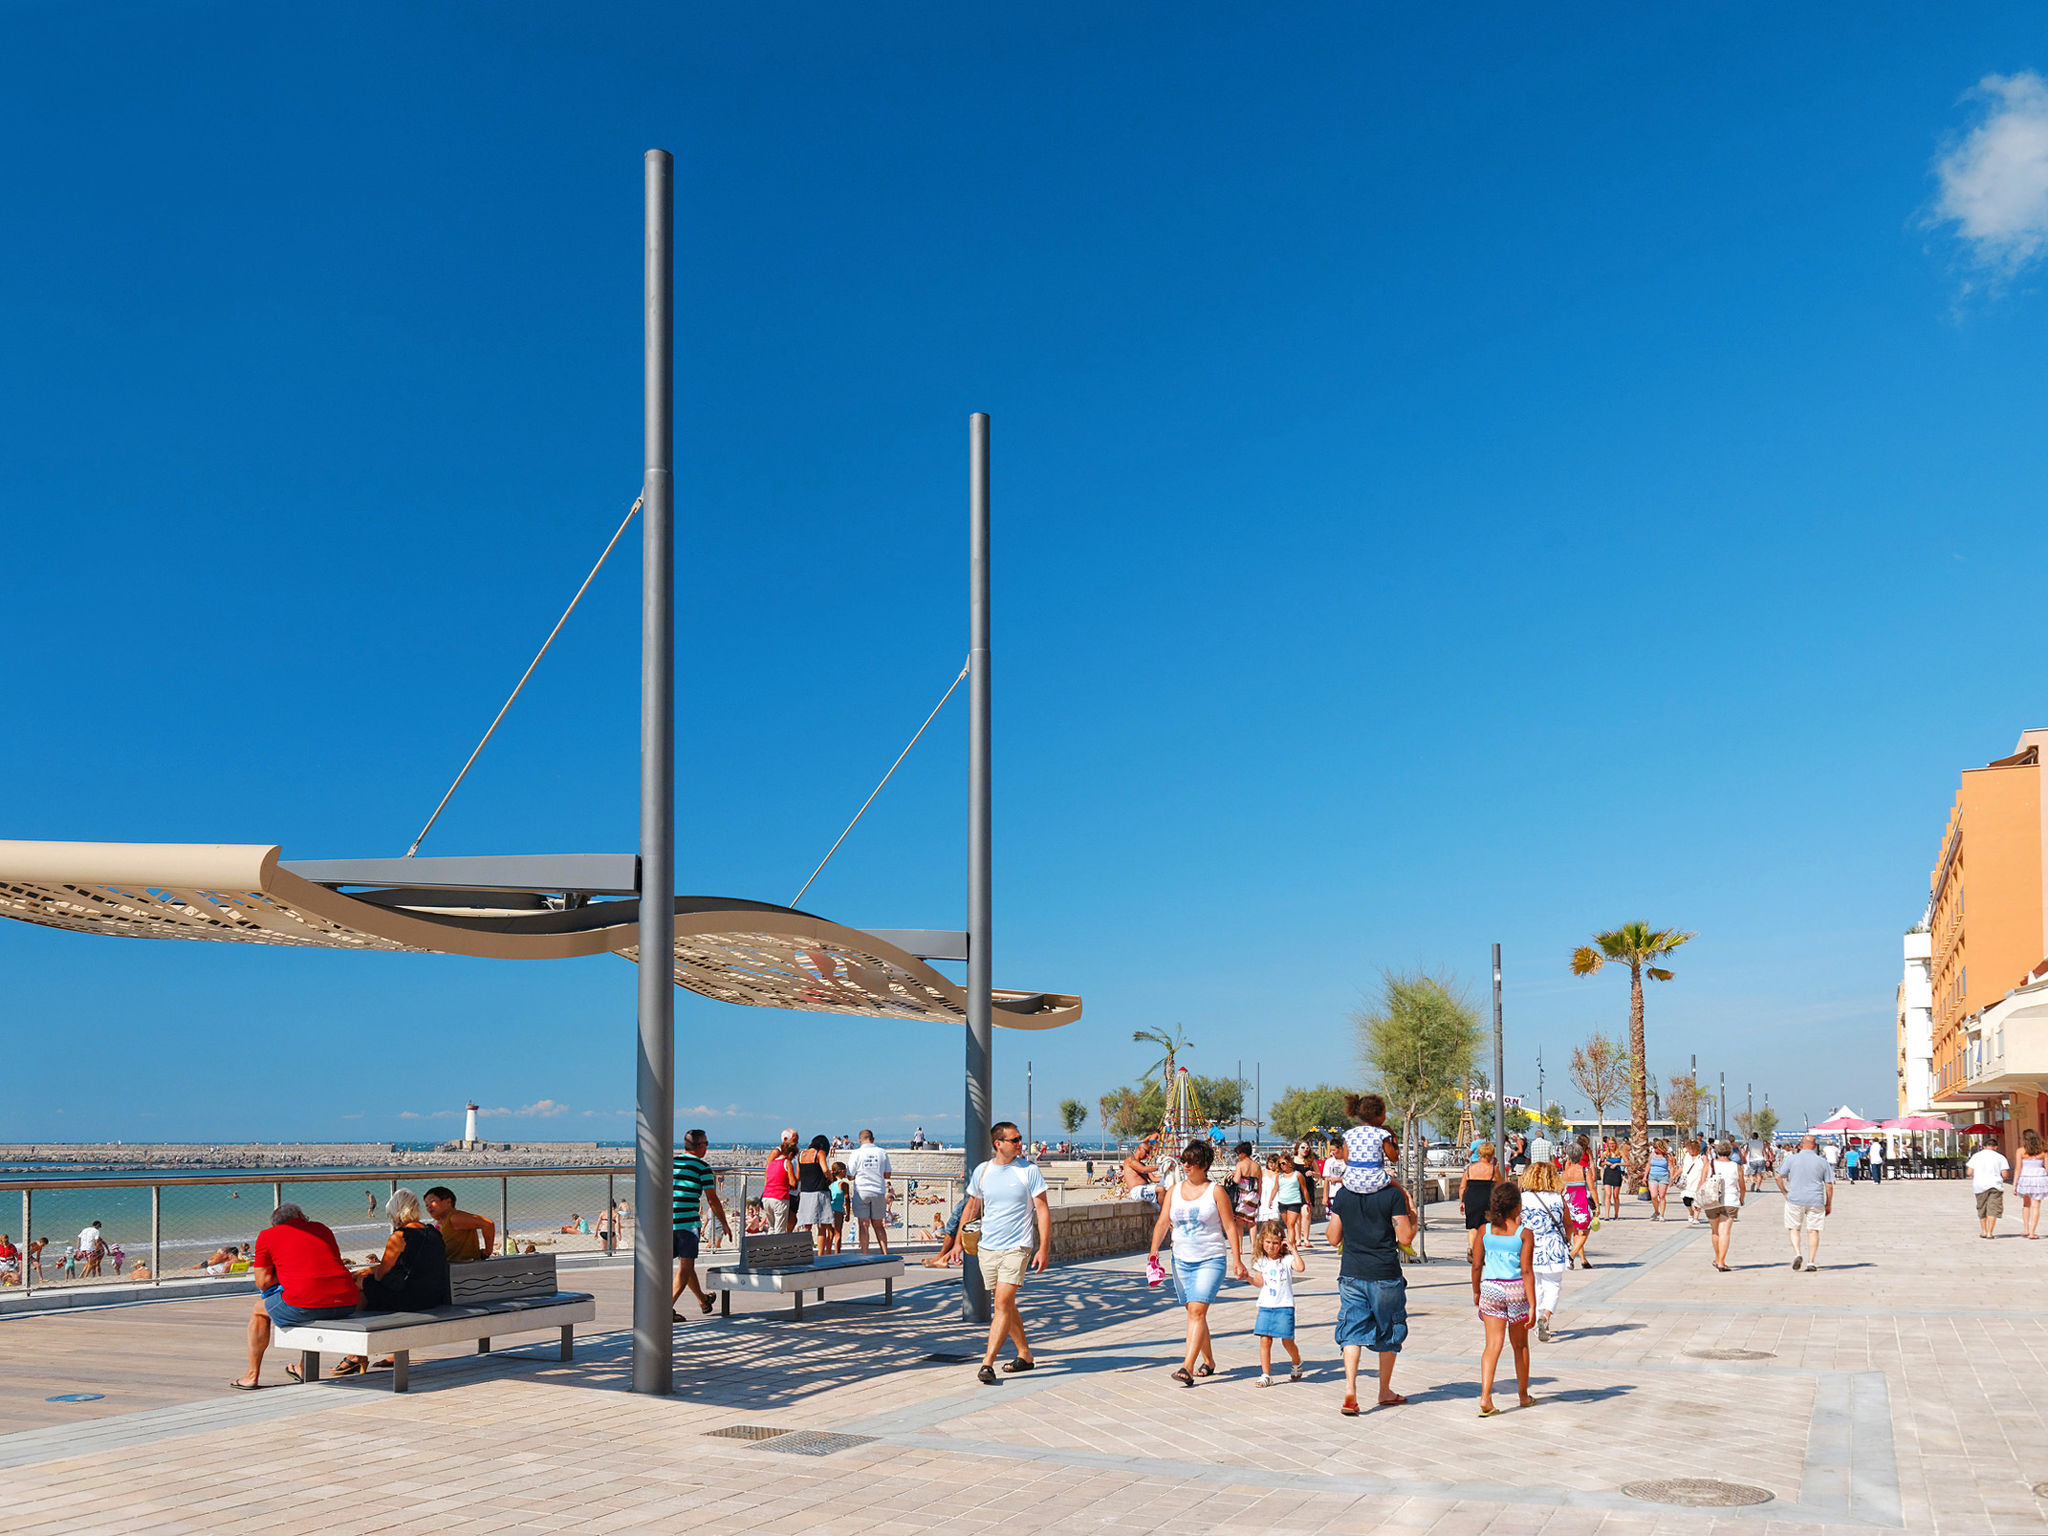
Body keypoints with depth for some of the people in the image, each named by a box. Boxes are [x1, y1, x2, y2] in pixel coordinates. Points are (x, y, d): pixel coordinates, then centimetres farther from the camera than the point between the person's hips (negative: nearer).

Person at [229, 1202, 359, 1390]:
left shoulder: (267, 1236, 14)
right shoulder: (321, 1228, 24)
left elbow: (263, 1282, 11)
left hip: (305, 1304, -4)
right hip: (346, 1304, 4)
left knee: (259, 1311, 25)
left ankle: (252, 1375, 30)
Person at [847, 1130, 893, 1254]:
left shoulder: (856, 1153, -5)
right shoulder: (882, 1153, 2)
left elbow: (850, 1176, -2)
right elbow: (887, 1175, 9)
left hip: (862, 1192, -3)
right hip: (879, 1191, 3)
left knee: (864, 1225, 1)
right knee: (878, 1225, 12)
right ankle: (885, 1254, 8)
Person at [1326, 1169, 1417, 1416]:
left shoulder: (1342, 1195, 0)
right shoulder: (1394, 1194, -10)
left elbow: (1334, 1239, 6)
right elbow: (1405, 1238, -9)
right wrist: (1412, 1215, 7)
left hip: (1351, 1275, 2)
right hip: (1385, 1275, -2)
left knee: (1352, 1332, 2)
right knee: (1388, 1333, 15)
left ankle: (1350, 1389, -15)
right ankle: (1385, 1391, 27)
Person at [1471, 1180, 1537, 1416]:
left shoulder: (1484, 1232, -1)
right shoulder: (1524, 1234, -8)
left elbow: (1476, 1266, 2)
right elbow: (1526, 1271, -11)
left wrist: (1476, 1292, 18)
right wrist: (1532, 1305, -9)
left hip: (1490, 1289, 1)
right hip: (1516, 1290, -1)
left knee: (1493, 1343, 1)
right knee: (1520, 1345, 17)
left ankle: (1485, 1397, -15)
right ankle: (1523, 1395, 32)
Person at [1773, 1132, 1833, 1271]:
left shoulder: (1792, 1159, -2)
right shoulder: (1822, 1161, 2)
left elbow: (1778, 1176, -3)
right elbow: (1829, 1185, 3)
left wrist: (1784, 1192, 9)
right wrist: (1829, 1204, 12)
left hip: (1795, 1199, -1)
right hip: (1816, 1201, 1)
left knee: (1794, 1228, 12)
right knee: (1813, 1230, 6)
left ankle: (1797, 1253, -9)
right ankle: (1811, 1262, 4)